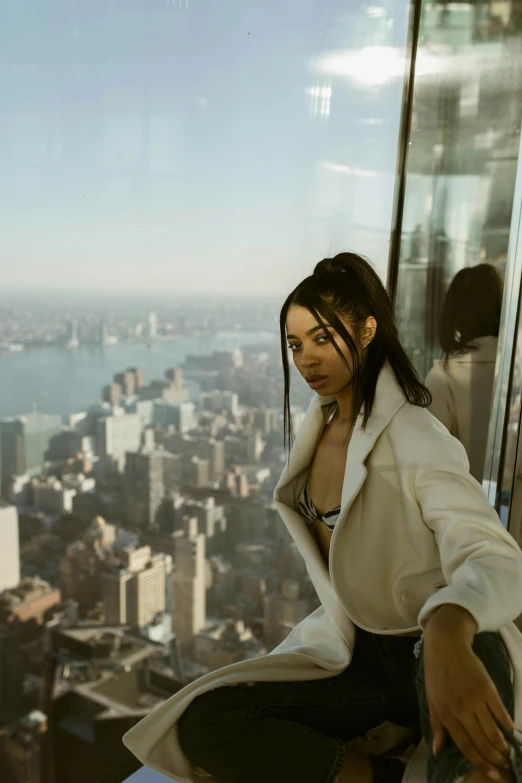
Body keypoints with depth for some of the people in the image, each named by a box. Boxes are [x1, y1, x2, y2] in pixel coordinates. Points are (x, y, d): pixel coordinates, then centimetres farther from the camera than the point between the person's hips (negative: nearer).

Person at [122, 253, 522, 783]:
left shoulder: (416, 438, -17)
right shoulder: (316, 428, 5)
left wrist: (446, 635, -53)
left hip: (433, 646, -7)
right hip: (358, 652, 8)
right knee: (205, 724, -18)